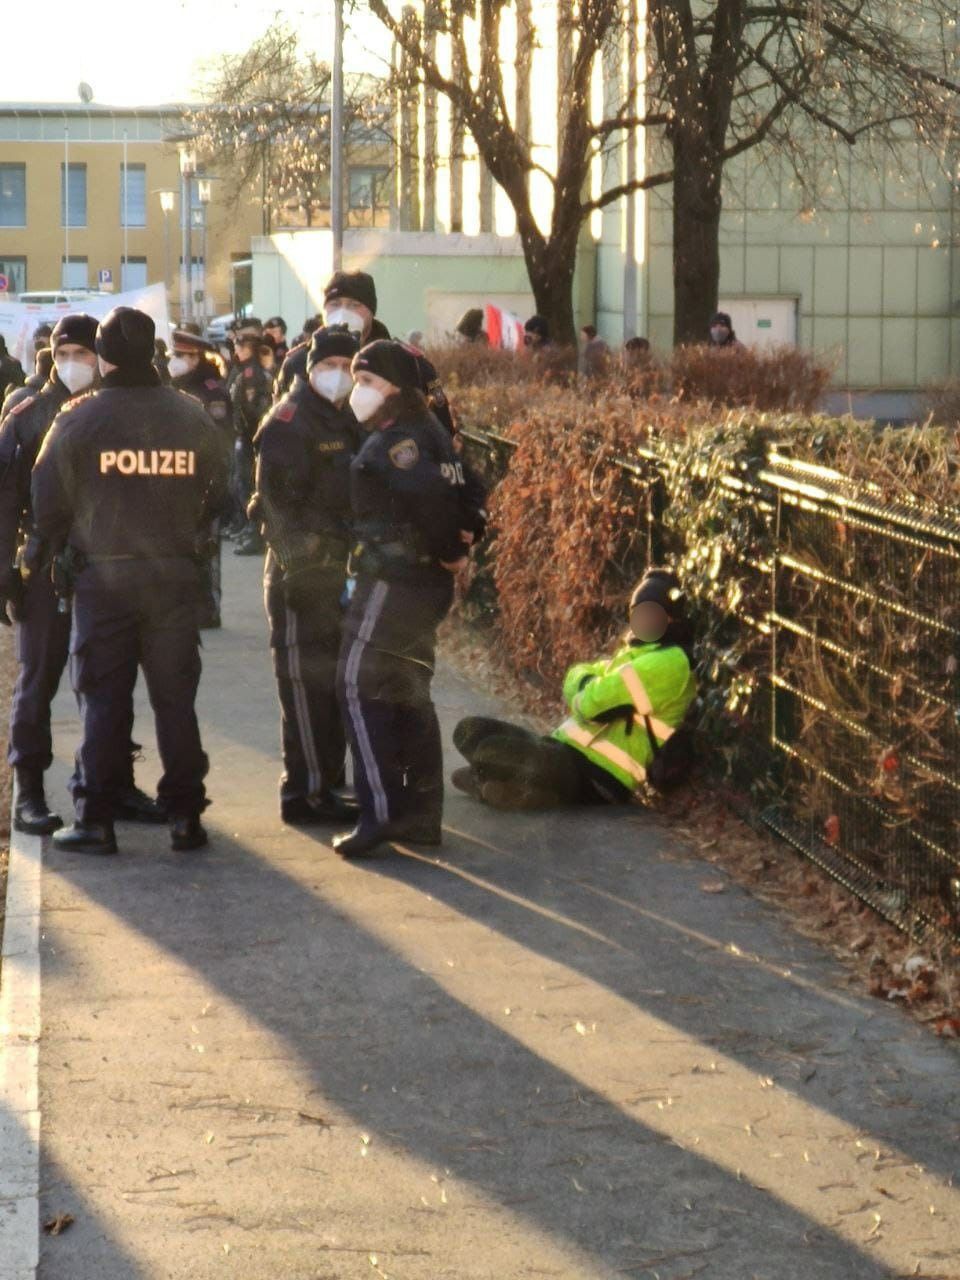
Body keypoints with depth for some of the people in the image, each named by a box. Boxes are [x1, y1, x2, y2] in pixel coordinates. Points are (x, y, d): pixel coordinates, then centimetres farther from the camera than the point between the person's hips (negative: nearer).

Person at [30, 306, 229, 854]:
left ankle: (96, 820, 4)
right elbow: (217, 493, 4)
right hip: (175, 574, 2)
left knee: (102, 700, 5)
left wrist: (61, 549, 12)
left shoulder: (79, 419, -9)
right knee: (176, 696, 9)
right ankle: (185, 815, 8)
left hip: (102, 574, -2)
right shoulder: (193, 417, -3)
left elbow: (50, 500, -4)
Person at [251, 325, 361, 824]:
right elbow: (277, 502, -17)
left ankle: (327, 783, 22)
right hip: (304, 575, -9)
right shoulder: (289, 422, -11)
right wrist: (298, 565, -22)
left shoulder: (346, 422, 17)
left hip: (342, 572, 9)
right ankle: (307, 793, -2)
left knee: (335, 683, 13)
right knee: (306, 683, -6)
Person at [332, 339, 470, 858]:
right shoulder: (426, 431, 16)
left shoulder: (398, 438, -16)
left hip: (393, 580, -10)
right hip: (426, 582, 10)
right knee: (409, 694, 15)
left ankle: (380, 814, -12)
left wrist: (450, 551, -19)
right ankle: (420, 814, 19)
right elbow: (458, 491, 18)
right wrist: (453, 550, 9)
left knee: (361, 686, -8)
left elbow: (428, 491, -31)